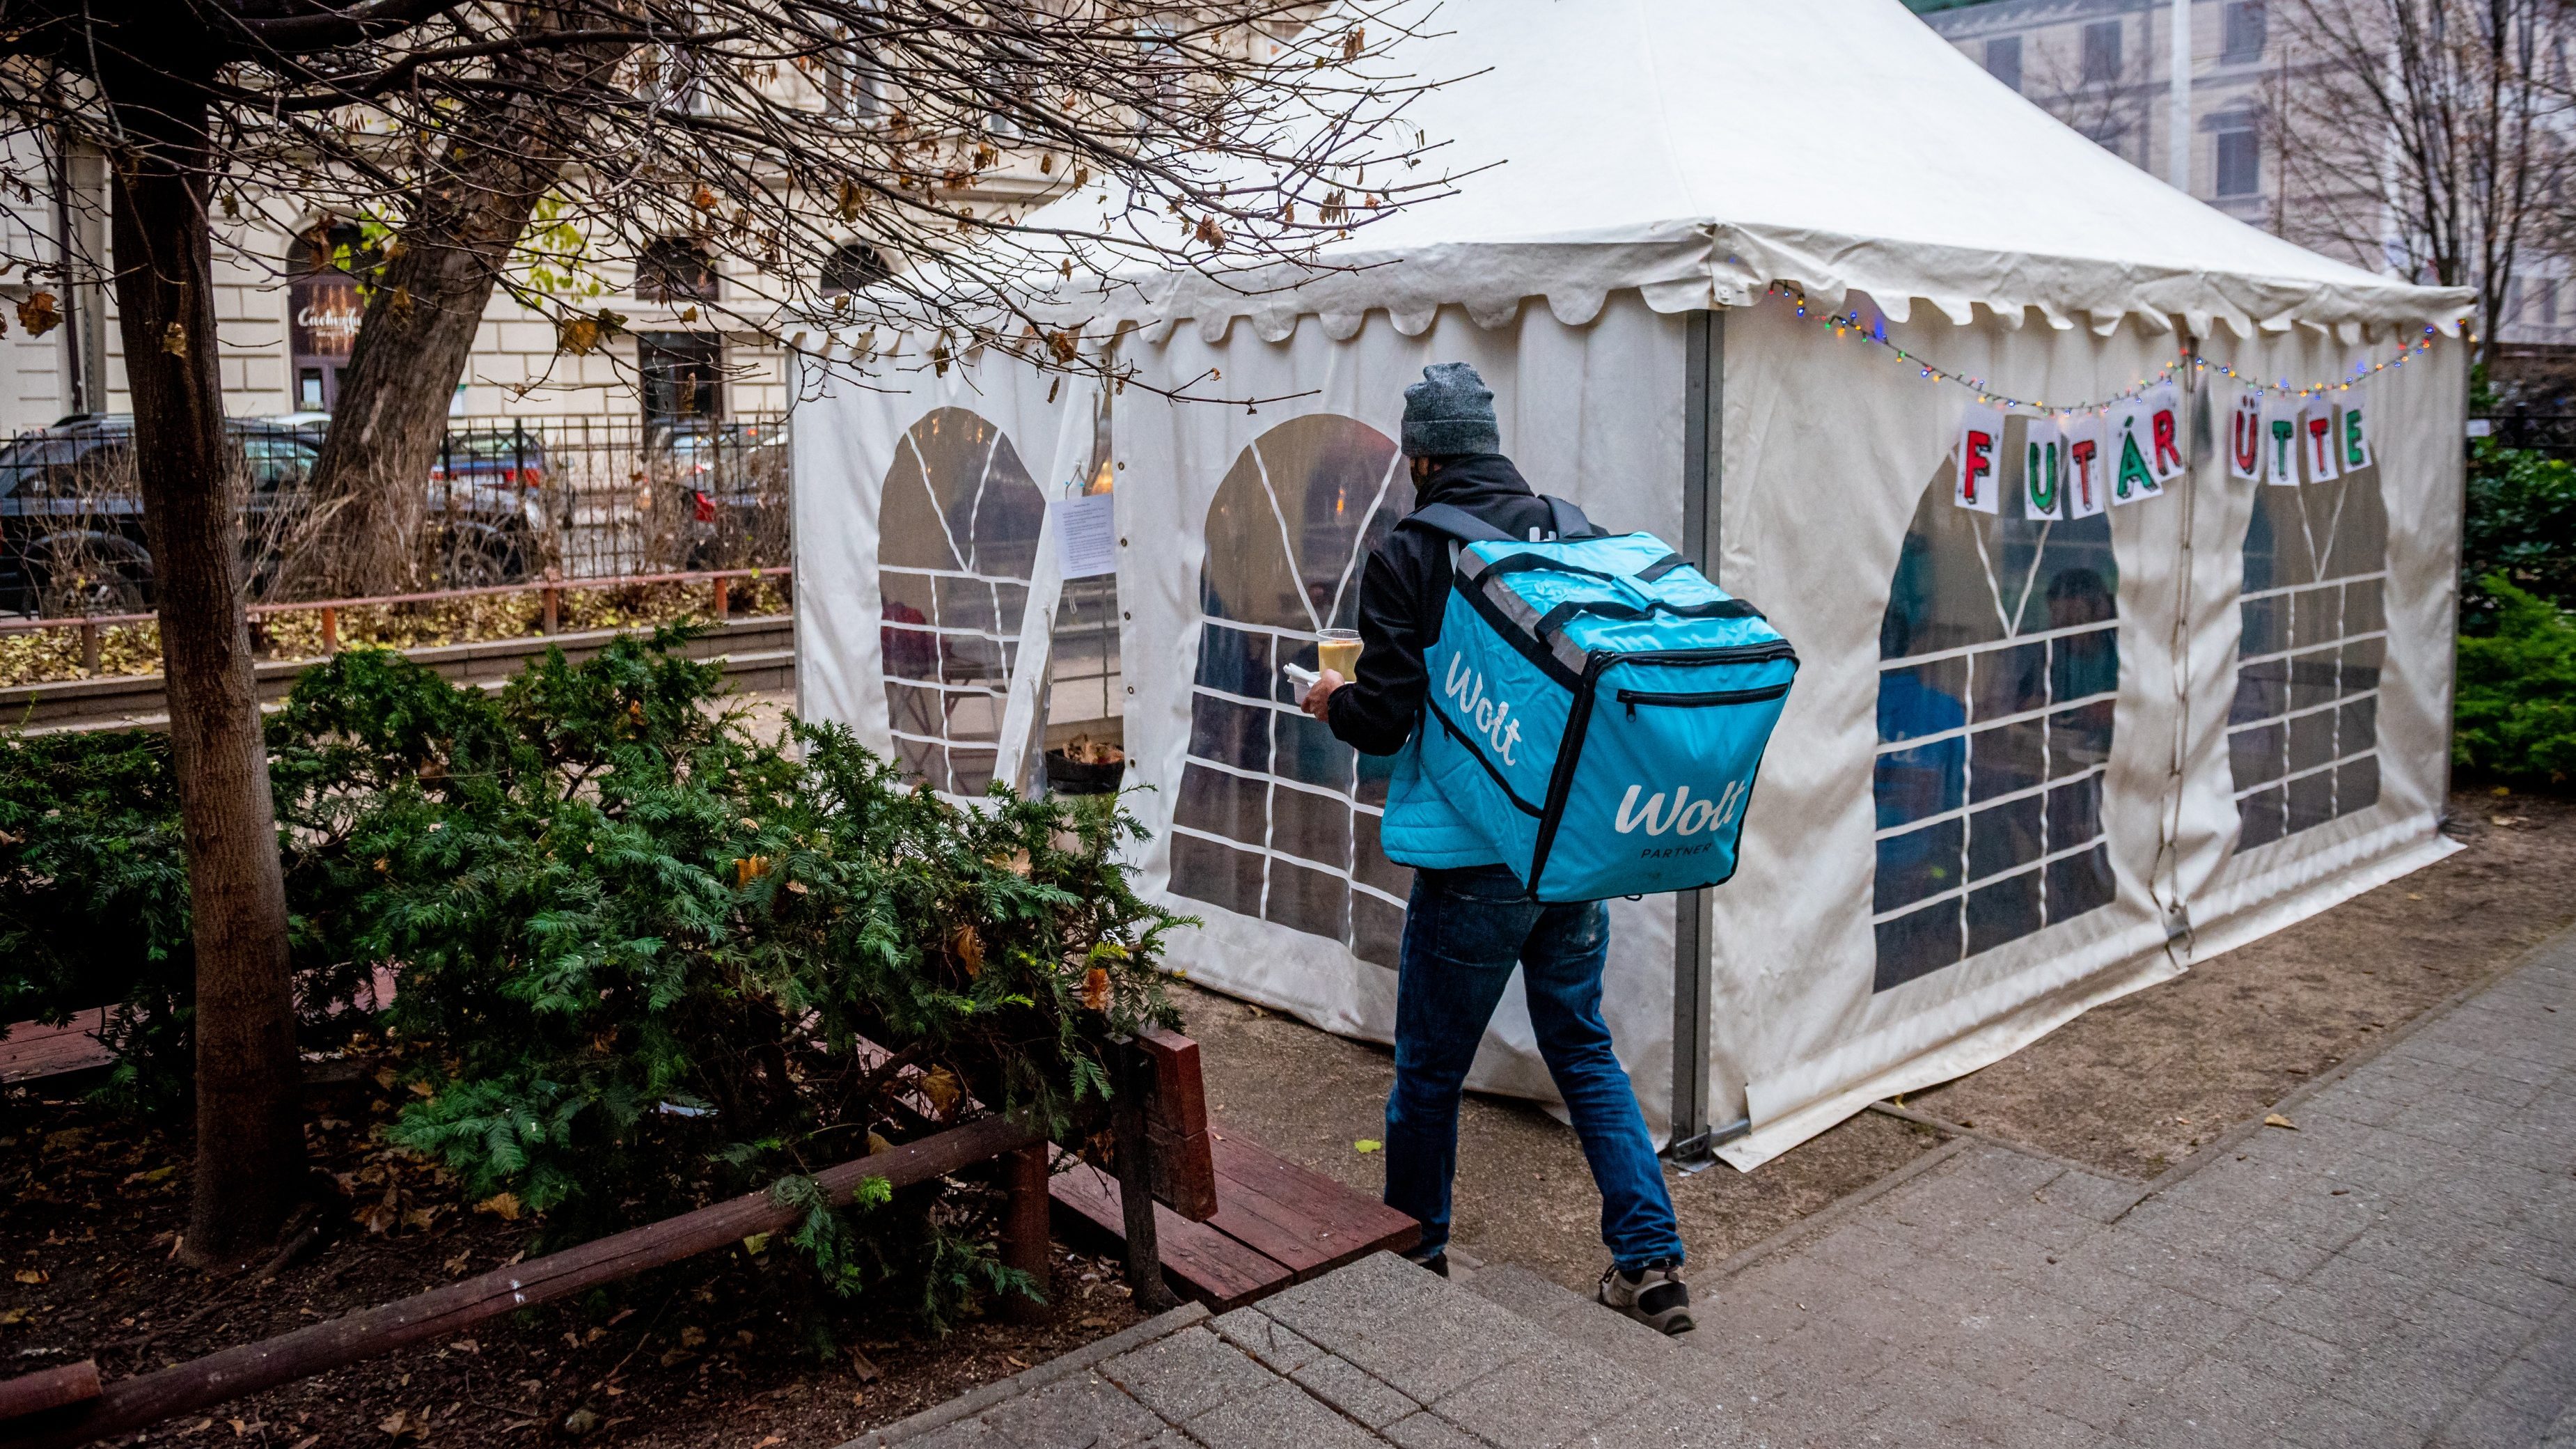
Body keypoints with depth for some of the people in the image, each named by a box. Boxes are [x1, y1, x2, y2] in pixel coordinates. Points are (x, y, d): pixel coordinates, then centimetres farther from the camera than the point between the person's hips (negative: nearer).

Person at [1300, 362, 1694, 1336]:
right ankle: (1650, 1261, 17)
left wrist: (1331, 700, 9)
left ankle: (1414, 1252, 30)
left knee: (1429, 1072, 13)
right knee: (1584, 1051, 18)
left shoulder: (1408, 559, -11)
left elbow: (1383, 721, -13)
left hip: (1471, 861, -5)